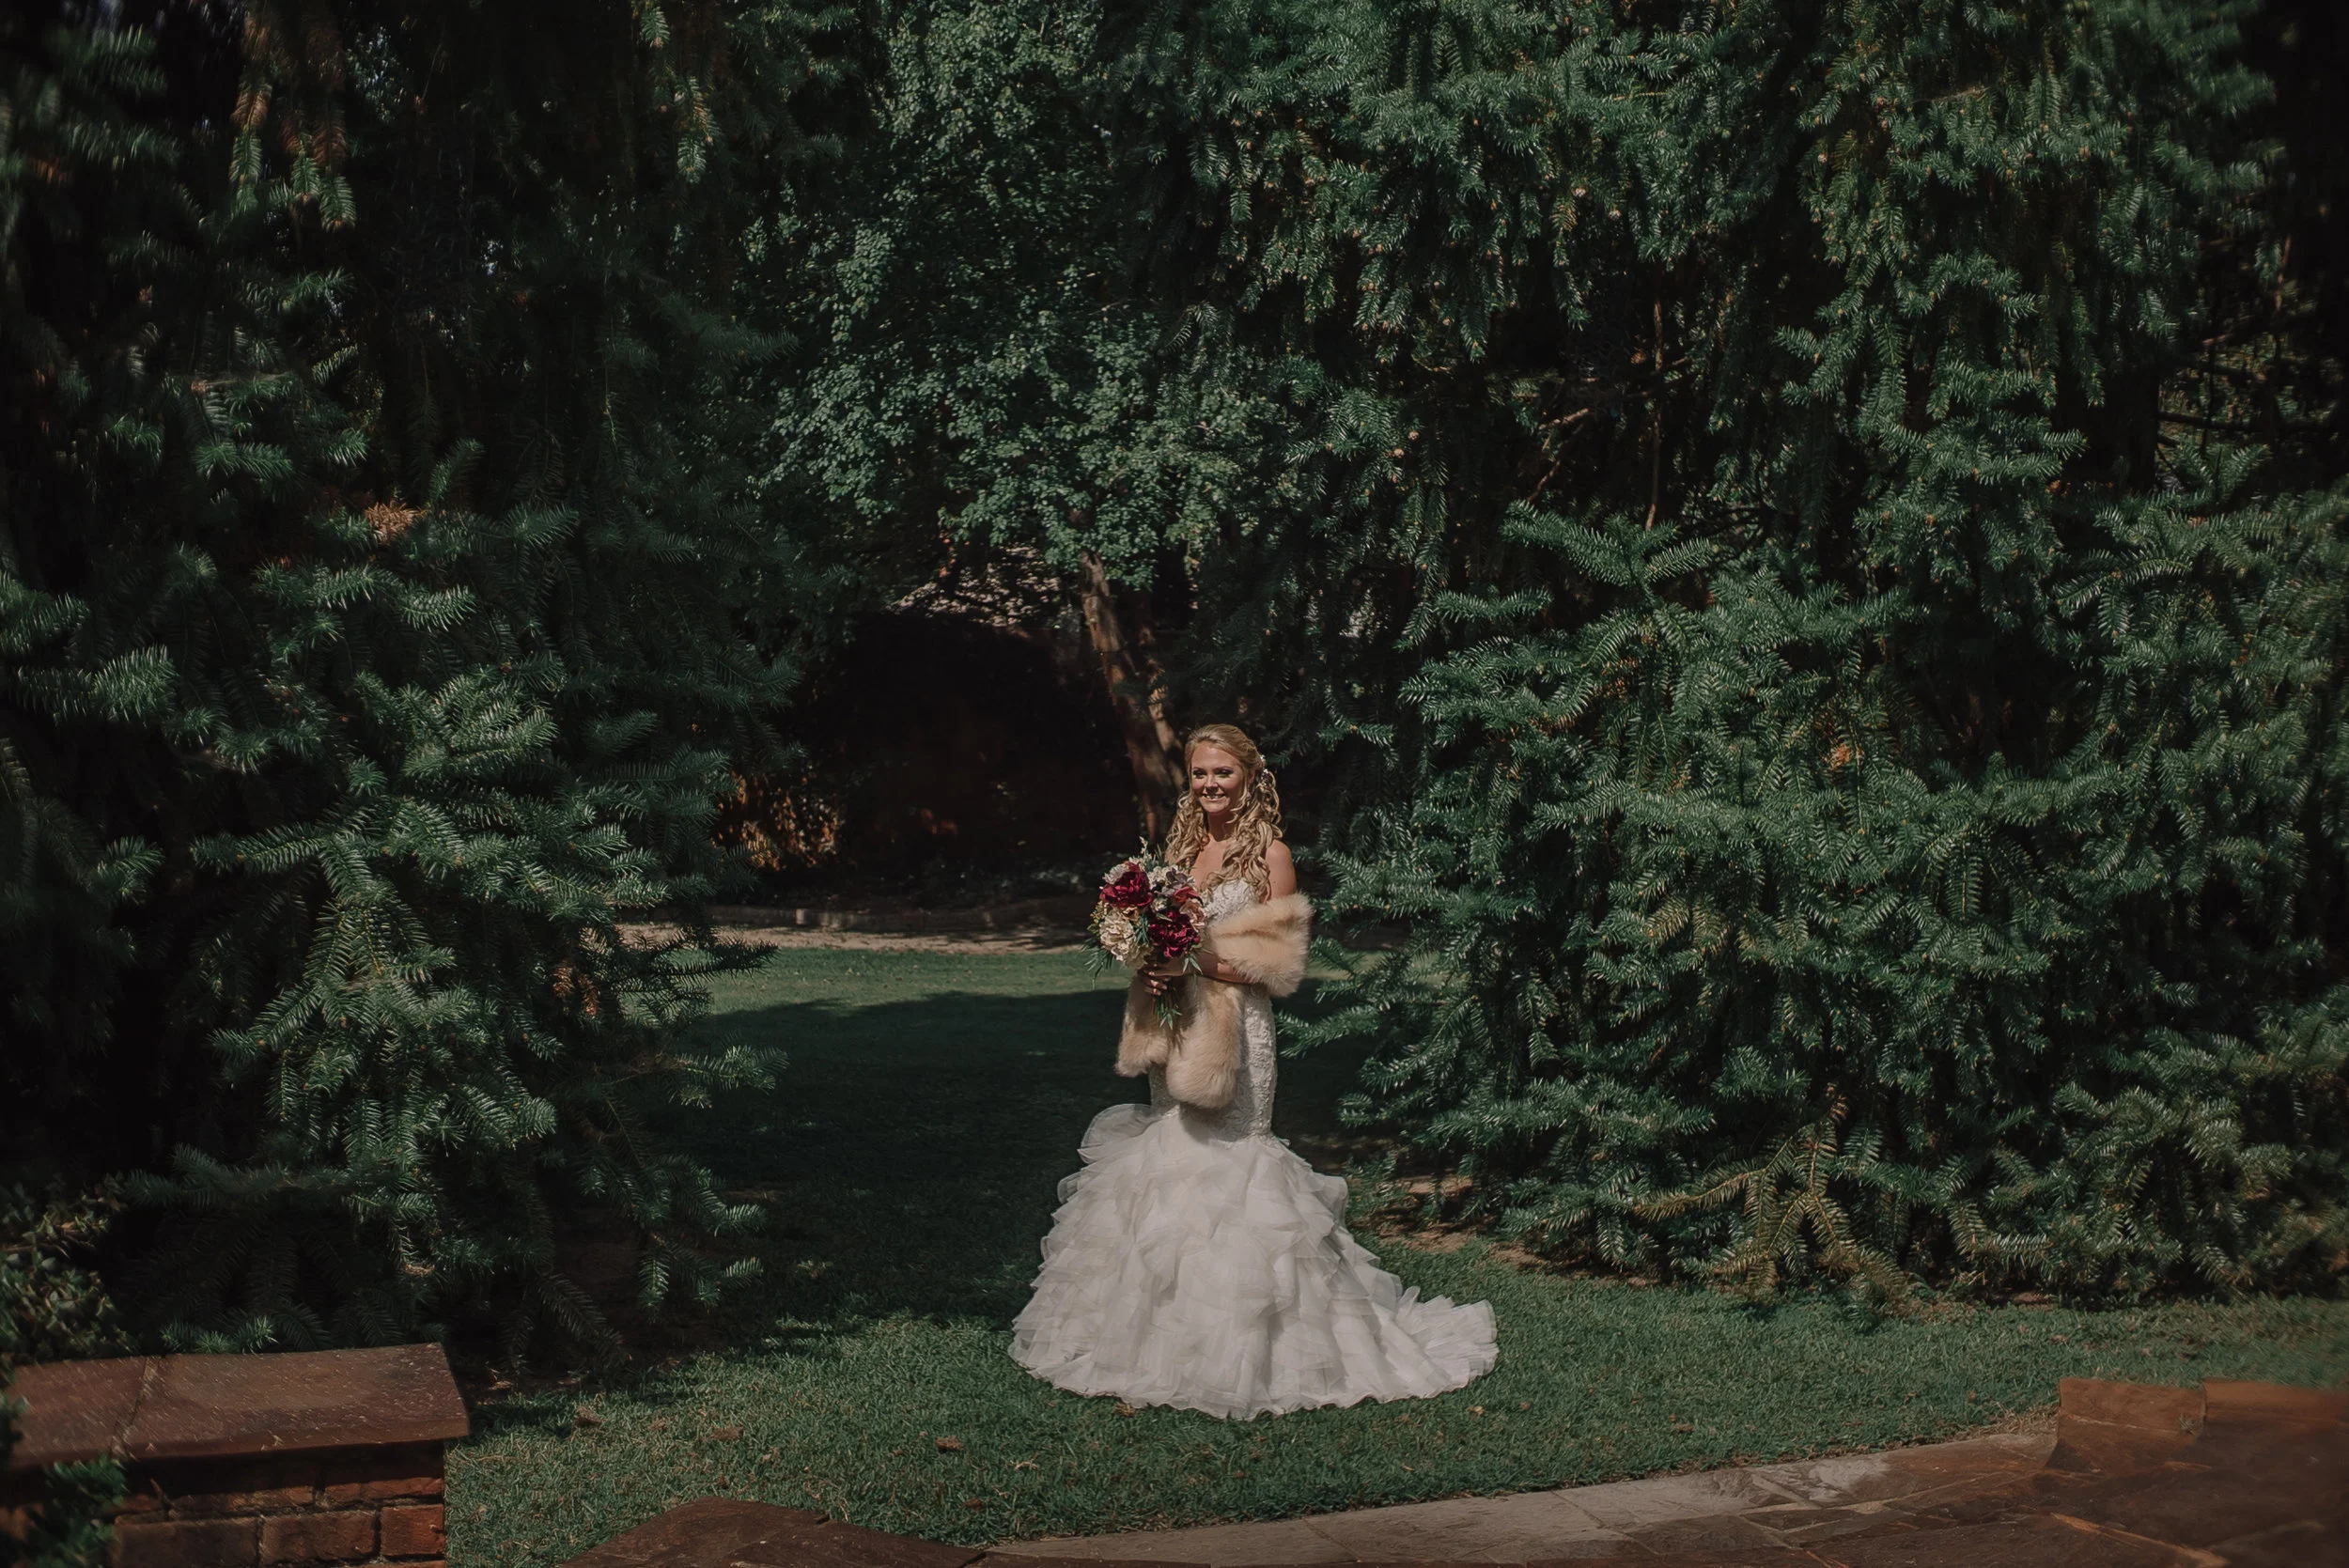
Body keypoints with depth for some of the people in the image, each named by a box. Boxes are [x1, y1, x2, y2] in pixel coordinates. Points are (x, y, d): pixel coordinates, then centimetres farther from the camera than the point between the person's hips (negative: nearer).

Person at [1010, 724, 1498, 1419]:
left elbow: (1281, 961, -9)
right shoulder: (1181, 846, 13)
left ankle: (1239, 1339, 1)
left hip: (1236, 1028, -6)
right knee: (1171, 1159, 7)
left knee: (1227, 1156, -7)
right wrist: (1153, 968, -4)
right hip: (1179, 1029, 6)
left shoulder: (1269, 854, -5)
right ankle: (1170, 1322, 15)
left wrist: (1203, 962, -18)